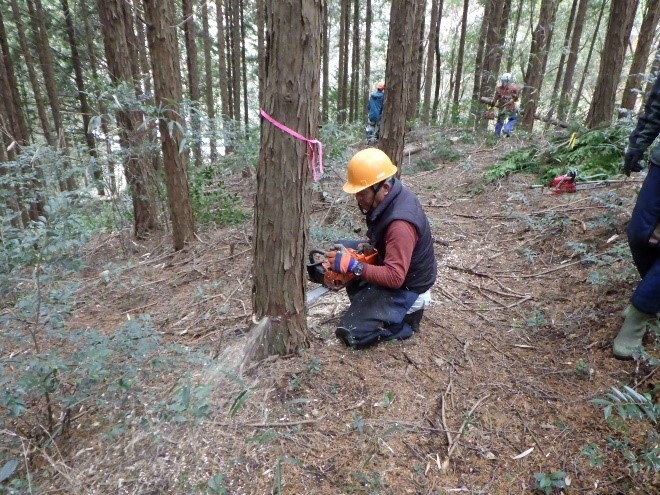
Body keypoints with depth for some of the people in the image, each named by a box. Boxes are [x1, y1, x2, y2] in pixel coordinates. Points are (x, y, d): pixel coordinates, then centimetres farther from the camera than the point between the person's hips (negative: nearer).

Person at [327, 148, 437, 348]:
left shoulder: (400, 223, -35)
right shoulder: (391, 196, -7)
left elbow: (395, 278, -35)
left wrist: (352, 266, -37)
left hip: (405, 286, -9)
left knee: (351, 333, -13)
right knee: (340, 250, 10)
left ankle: (407, 314, 5)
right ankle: (366, 303, 12)